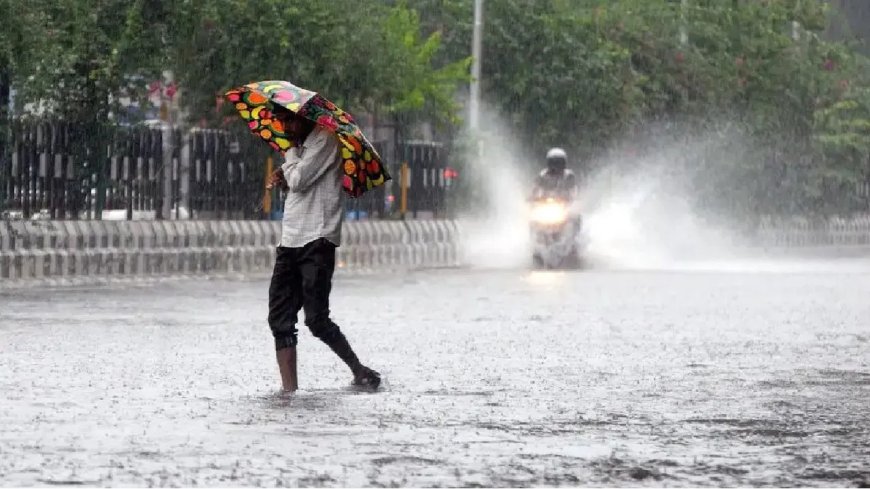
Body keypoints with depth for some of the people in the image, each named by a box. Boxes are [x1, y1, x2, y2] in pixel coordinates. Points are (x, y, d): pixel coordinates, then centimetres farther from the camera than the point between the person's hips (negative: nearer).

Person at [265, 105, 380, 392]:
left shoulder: (324, 140, -7)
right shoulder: (301, 145, 20)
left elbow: (299, 180, -16)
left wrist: (290, 155, 2)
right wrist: (283, 177, 7)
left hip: (317, 240, -9)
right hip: (290, 240, 9)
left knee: (316, 320, -12)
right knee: (280, 319, -1)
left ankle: (359, 371, 3)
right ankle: (289, 388, -2)